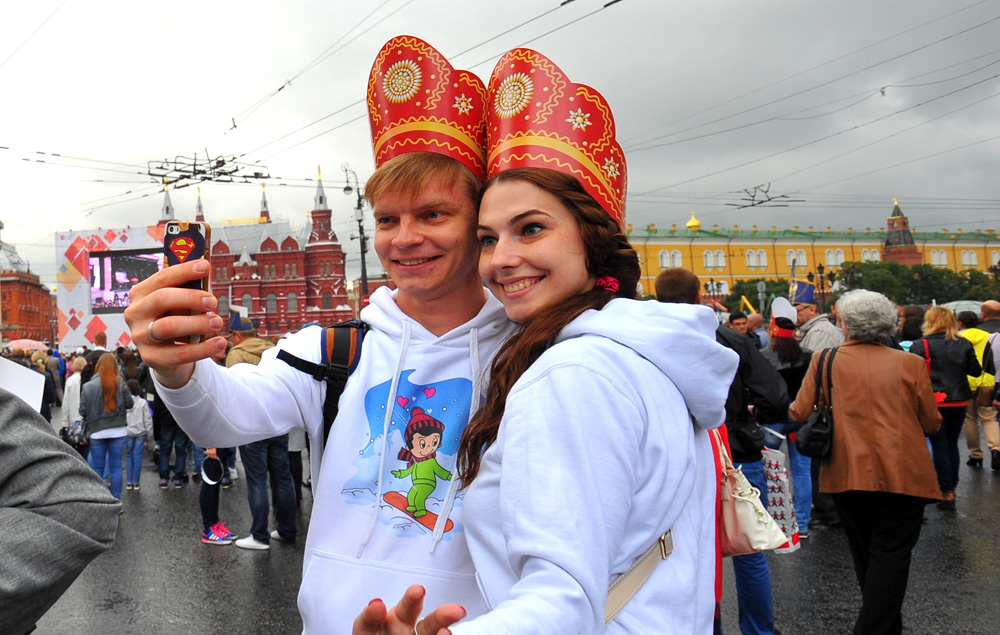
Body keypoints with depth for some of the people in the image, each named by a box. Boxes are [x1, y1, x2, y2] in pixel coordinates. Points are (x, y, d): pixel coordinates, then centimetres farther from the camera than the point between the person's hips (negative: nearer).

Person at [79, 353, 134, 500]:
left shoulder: (88, 386, -9)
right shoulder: (120, 384, -8)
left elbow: (82, 411, -6)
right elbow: (130, 404, -3)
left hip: (97, 431, 0)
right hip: (118, 431, 1)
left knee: (97, 468, 9)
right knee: (116, 466, 8)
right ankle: (116, 501, 10)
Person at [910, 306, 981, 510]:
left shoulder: (920, 346, -13)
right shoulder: (964, 344, -1)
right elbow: (976, 371, 4)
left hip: (934, 401, -4)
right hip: (958, 401, 4)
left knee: (940, 447, 3)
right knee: (952, 444, 17)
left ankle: (947, 492, 3)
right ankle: (952, 487, 25)